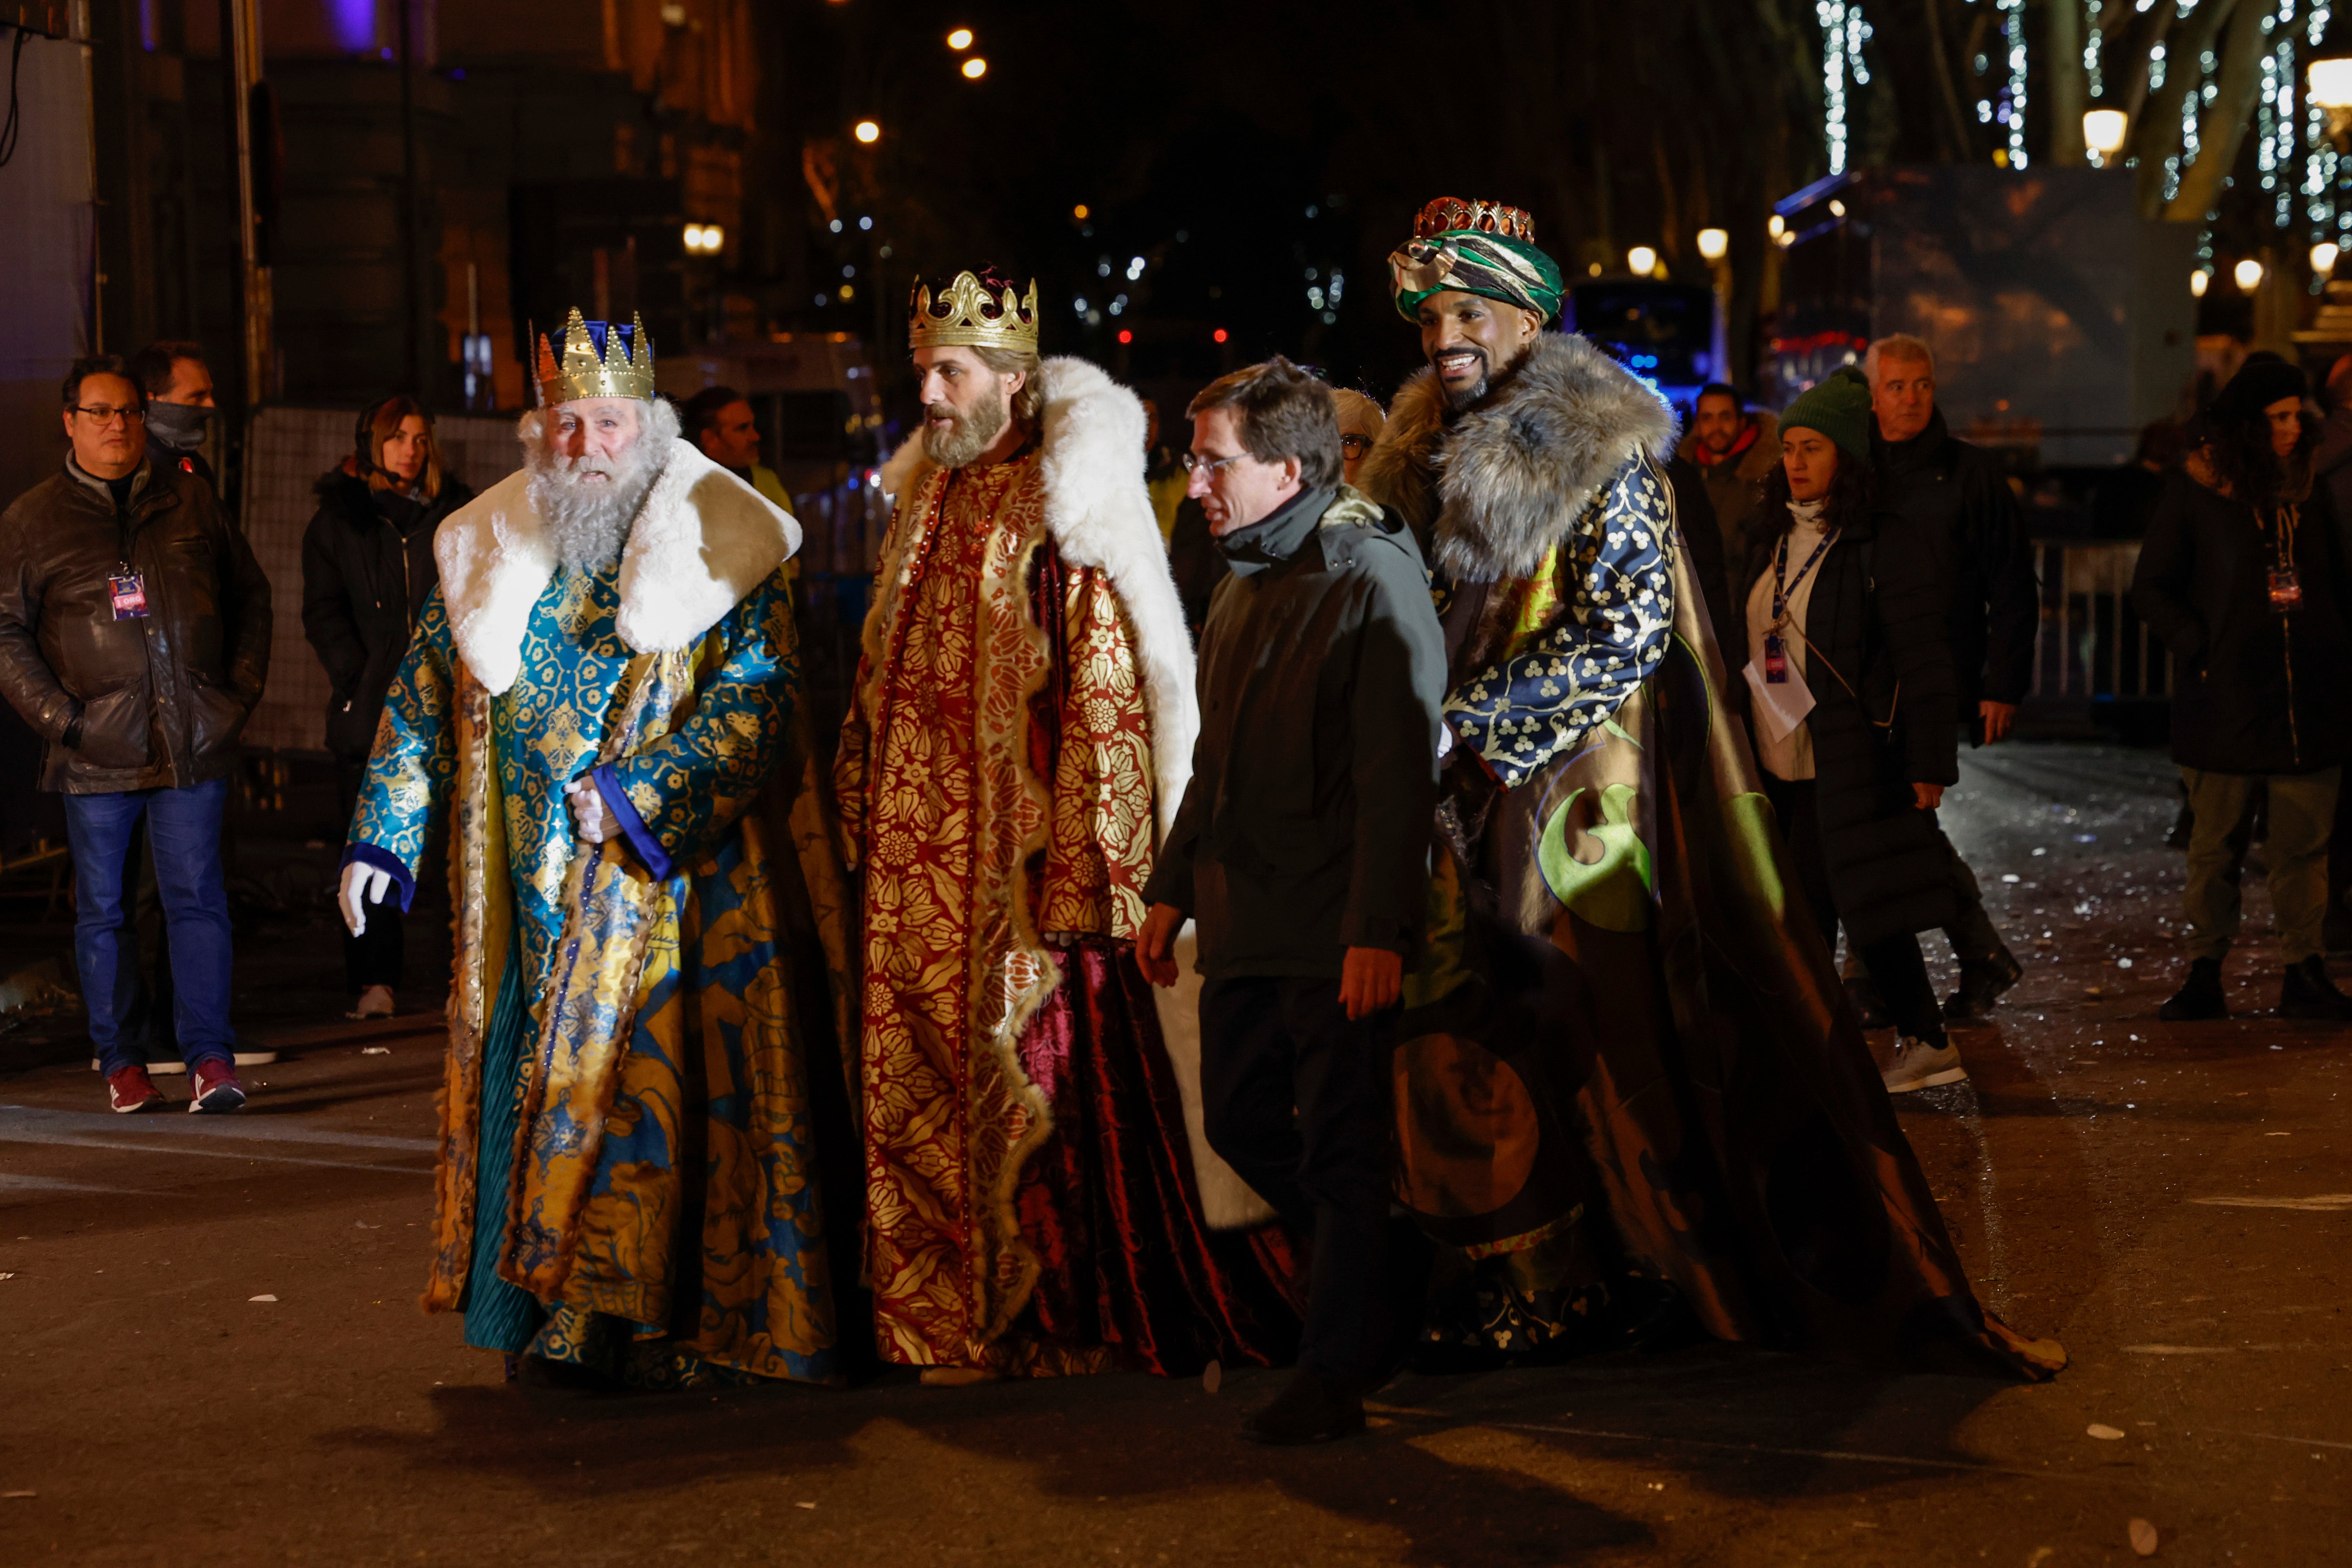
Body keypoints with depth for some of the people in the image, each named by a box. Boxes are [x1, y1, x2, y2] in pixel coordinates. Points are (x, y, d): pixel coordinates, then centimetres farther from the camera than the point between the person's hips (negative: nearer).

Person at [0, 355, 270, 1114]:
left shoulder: (190, 501, 11)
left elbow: (250, 595, 17)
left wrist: (241, 688, 7)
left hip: (194, 740, 0)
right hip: (96, 751, 0)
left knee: (197, 898, -4)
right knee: (103, 909, 5)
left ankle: (211, 1059, -4)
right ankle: (120, 1062, 14)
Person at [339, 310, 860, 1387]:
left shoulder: (718, 543, -3)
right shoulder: (487, 548, 10)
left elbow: (756, 692, -12)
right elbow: (424, 699, 15)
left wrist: (640, 797, -19)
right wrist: (382, 837, 10)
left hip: (681, 876, -4)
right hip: (532, 889, 4)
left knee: (670, 1082, -6)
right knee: (538, 1084, 5)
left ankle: (687, 1322, 0)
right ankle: (558, 1314, 13)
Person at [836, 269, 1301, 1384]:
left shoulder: (1065, 516, -10)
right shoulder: (929, 506, 15)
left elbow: (1107, 699, -16)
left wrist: (1078, 868, -21)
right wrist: (862, 820, 17)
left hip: (1021, 863, -8)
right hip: (922, 865, 8)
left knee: (1038, 1074, -3)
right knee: (926, 1080, 9)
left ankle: (1060, 1321, 9)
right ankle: (967, 1318, 20)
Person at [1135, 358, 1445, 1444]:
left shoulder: (1373, 580, -13)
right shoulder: (1246, 587, 15)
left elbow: (1400, 771, -18)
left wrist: (1378, 928, -23)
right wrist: (1173, 889, 19)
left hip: (1338, 936, -9)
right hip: (1246, 922, 9)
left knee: (1339, 1152, 0)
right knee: (1240, 1123, 13)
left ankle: (1334, 1373, 9)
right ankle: (1374, 1287, 32)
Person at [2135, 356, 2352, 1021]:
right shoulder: (2196, 494, 0)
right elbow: (2152, 587, 2)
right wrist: (2199, 648, -9)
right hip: (2224, 704, -3)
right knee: (2216, 847, 3)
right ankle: (2205, 973, 11)